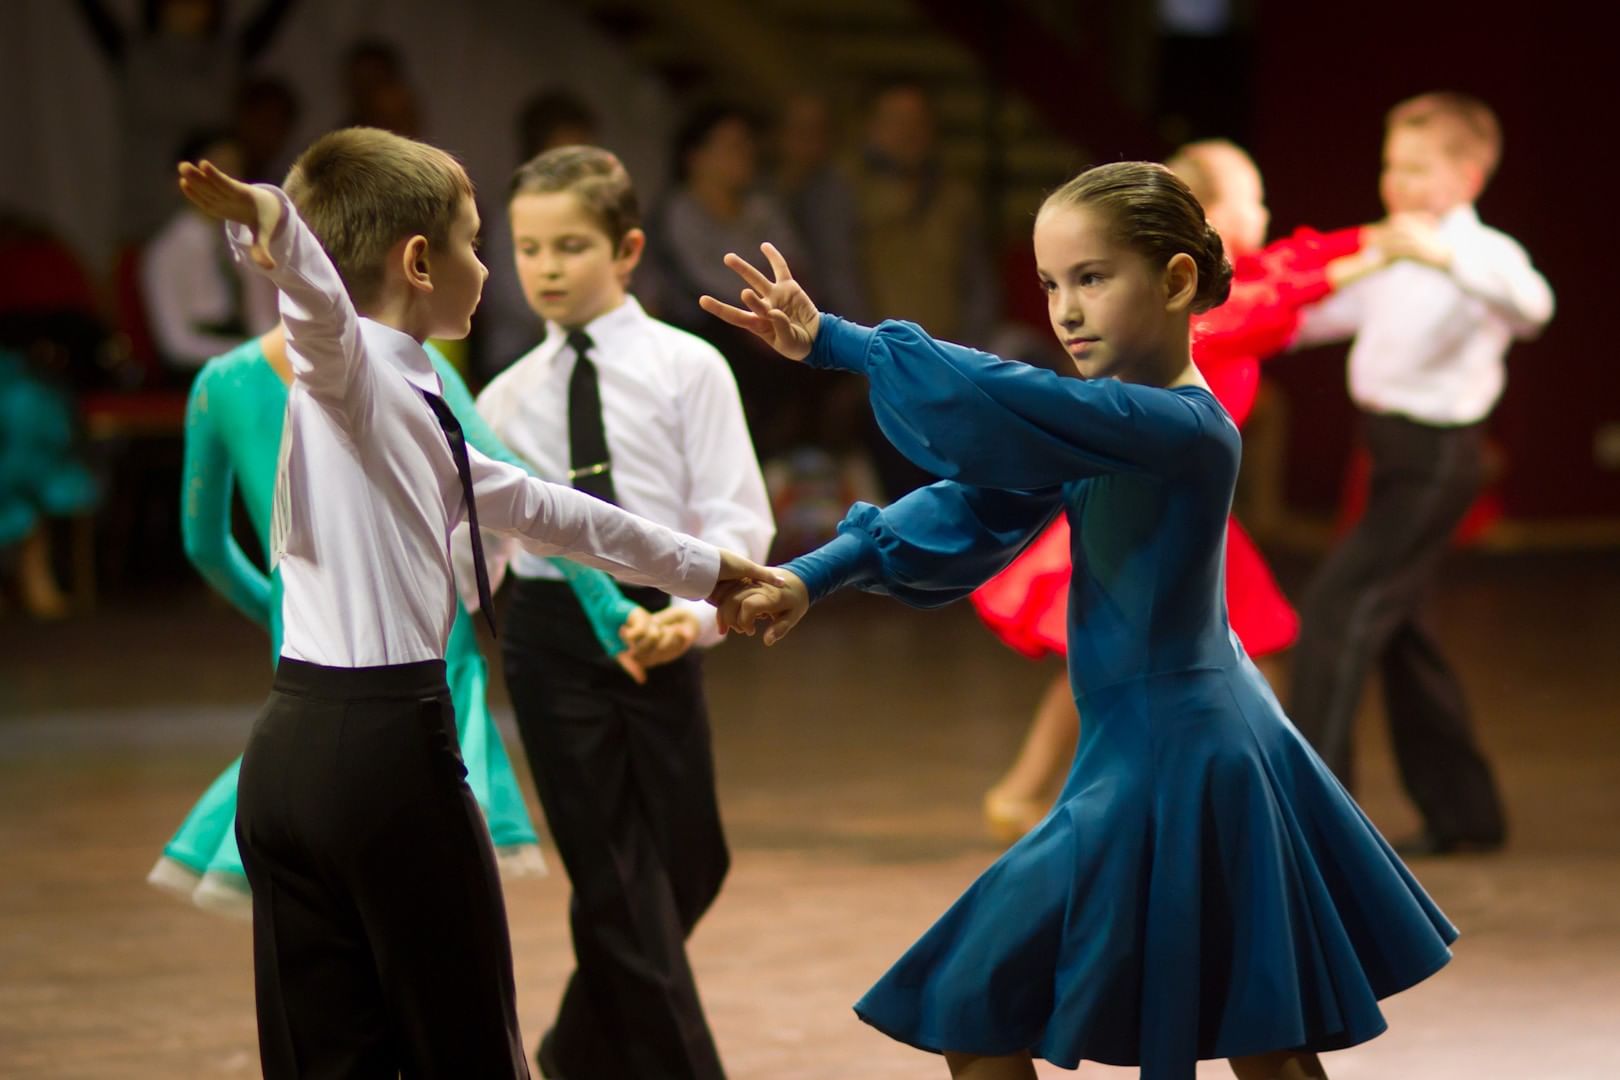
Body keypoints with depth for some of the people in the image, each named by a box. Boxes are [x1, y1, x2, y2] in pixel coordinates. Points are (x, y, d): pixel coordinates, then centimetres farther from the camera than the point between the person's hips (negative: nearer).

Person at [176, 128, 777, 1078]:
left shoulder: (409, 412, 20)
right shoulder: (346, 367, -6)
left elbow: (537, 508, 31)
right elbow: (318, 292, -29)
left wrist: (699, 566, 40)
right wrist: (263, 220, -52)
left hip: (295, 749, 9)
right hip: (385, 744, -9)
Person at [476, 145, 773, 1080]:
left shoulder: (686, 367, -1)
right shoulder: (507, 398, 8)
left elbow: (737, 516, -7)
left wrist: (697, 611, -21)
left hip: (658, 629, 0)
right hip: (551, 635, 1)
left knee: (689, 868, 8)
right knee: (615, 880, -1)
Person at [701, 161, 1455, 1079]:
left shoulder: (1183, 428, -20)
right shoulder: (1113, 421, 8)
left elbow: (1006, 404, -31)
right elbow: (971, 512, 2)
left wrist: (837, 342, -27)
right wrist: (816, 576, -9)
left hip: (1164, 761, -9)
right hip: (1204, 739, 9)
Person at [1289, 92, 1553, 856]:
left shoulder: (1478, 253, -15)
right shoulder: (1399, 262, 13)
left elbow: (1530, 304, -37)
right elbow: (1347, 308, 31)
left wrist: (1442, 255, -47)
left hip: (1433, 456, -10)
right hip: (1400, 450, 10)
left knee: (1338, 604, -14)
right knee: (1393, 625, 15)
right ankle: (1463, 809, 26)